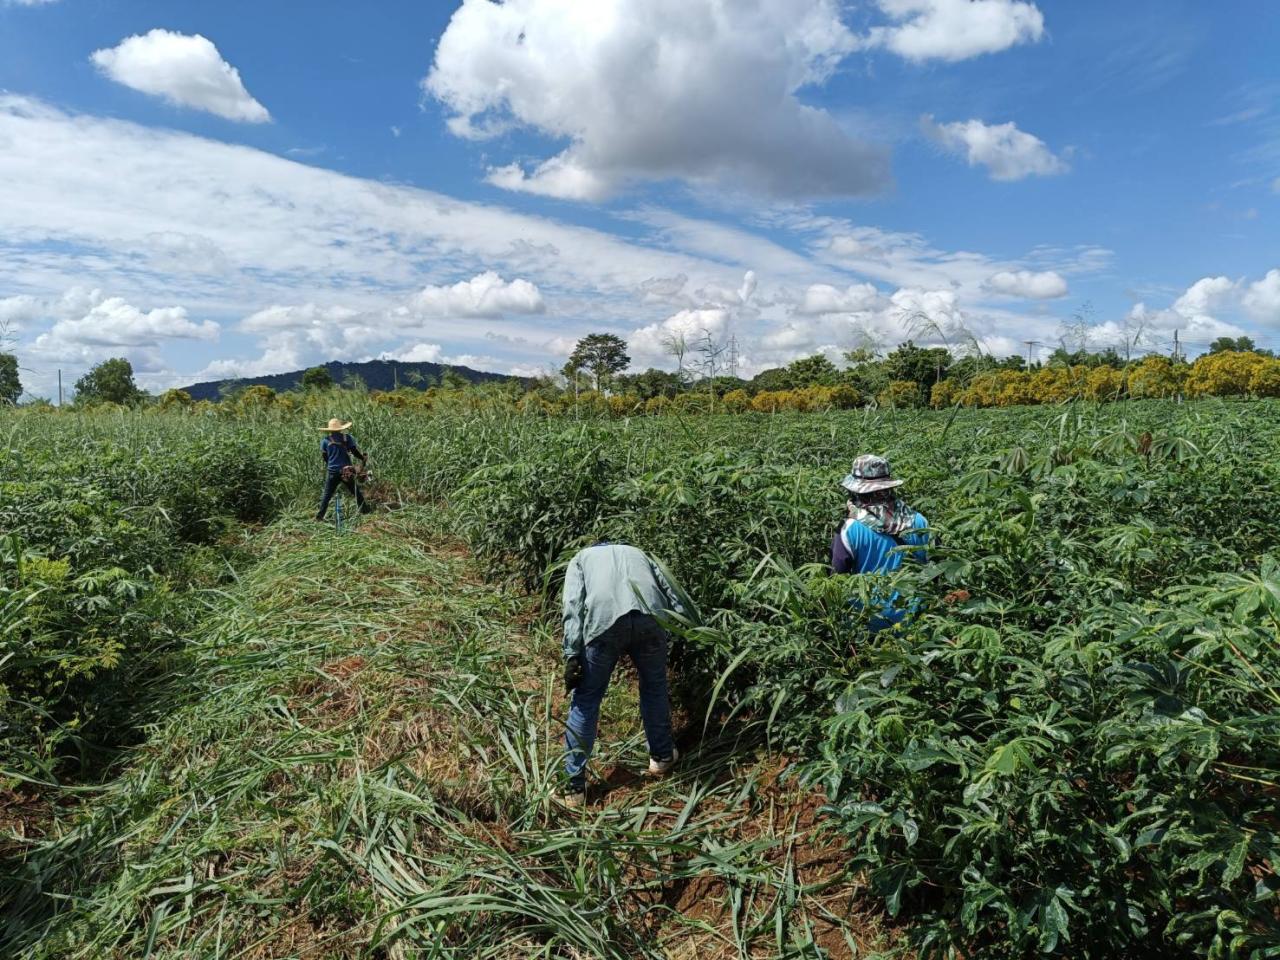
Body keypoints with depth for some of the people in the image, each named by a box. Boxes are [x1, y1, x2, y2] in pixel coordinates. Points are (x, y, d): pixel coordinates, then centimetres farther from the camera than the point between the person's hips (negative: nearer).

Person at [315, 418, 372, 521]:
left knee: (327, 494, 8)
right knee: (355, 491, 12)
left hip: (332, 471, 1)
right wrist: (363, 458, 12)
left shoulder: (325, 441, 0)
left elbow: (324, 457, 7)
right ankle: (364, 509, 17)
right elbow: (355, 451, -5)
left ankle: (320, 515, 6)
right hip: (346, 471, -1)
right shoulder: (347, 438, -4)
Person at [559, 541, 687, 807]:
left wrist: (572, 655, 4)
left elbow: (573, 605, 10)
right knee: (655, 687, 27)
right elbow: (676, 601, 25)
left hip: (604, 623, -2)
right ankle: (662, 755, 42)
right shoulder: (638, 554, 38)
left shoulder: (581, 558, 31)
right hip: (650, 620, 2)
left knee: (586, 700, 14)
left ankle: (574, 786, 19)